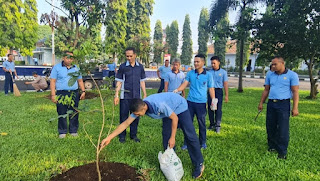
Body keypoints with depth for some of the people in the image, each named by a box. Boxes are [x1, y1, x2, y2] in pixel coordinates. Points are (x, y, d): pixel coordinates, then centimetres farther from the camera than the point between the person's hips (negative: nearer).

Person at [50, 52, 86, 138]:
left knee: (74, 113, 5)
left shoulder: (76, 68, 15)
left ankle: (73, 130, 17)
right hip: (61, 94, -3)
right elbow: (52, 81, -1)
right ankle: (62, 131, 14)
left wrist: (83, 91, 8)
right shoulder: (57, 67, 4)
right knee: (62, 114, 2)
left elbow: (80, 81, 19)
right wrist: (53, 95, -9)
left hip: (74, 93, 3)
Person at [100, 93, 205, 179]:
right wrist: (109, 138, -21)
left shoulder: (159, 105, -42)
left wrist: (173, 137, -19)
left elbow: (175, 118, -27)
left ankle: (199, 164, 11)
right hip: (169, 109, 6)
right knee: (166, 137, -2)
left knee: (190, 136, -4)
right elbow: (126, 123, -18)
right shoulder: (139, 108, -23)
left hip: (180, 106, -6)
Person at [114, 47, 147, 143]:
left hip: (136, 96, 2)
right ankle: (122, 135, 19)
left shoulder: (140, 67, 5)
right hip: (125, 96, -2)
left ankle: (133, 135, 24)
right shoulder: (123, 66, -2)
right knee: (123, 116, 5)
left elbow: (142, 81, 10)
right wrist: (116, 95, -5)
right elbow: (119, 82, 0)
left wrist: (145, 94, 8)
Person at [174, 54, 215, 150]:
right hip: (190, 101, 2)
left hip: (201, 103, -2)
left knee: (202, 123, 10)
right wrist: (177, 90, -21)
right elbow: (185, 84, -3)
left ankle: (203, 142, 29)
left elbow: (211, 89, 2)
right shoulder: (190, 73, 3)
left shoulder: (208, 75, -2)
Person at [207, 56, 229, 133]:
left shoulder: (223, 72, 2)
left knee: (218, 109, -2)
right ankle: (212, 124, 20)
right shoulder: (209, 72, 7)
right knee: (210, 108, 6)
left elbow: (225, 84, 1)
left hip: (219, 91, -2)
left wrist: (226, 95, -3)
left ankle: (218, 125, 8)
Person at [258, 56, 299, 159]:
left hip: (283, 104, -5)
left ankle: (282, 152, 8)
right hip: (271, 104, 5)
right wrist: (261, 103, 12)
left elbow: (295, 92, -7)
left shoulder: (292, 75, -3)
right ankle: (272, 146, 26)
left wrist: (295, 108, -13)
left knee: (283, 129, -2)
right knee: (270, 127, 10)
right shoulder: (270, 75, 10)